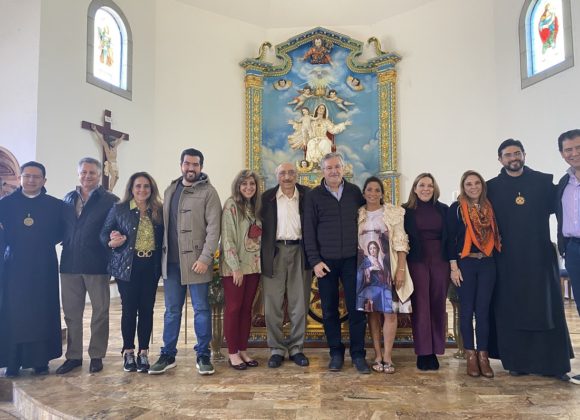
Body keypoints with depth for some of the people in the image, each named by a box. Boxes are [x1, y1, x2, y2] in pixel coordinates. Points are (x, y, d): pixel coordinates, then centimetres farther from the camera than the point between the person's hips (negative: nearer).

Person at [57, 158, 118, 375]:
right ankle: (73, 356, 24)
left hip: (97, 265, -4)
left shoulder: (110, 200, -2)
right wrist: (66, 245, -2)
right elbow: (61, 228, 14)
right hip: (70, 264, 4)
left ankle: (96, 356, 20)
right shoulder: (68, 199, 12)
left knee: (100, 312, 7)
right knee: (71, 313, 11)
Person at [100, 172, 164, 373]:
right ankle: (128, 352, 19)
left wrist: (161, 263, -5)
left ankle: (143, 353, 16)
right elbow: (104, 233, 3)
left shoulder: (159, 211, 6)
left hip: (150, 266, 2)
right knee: (129, 309, 4)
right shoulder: (119, 209, 2)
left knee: (147, 309, 5)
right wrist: (111, 242, -18)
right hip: (128, 265, -1)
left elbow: (164, 238, 9)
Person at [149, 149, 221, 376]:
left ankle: (203, 356, 16)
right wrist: (163, 255, 7)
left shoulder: (208, 192, -4)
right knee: (171, 310, 12)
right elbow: (165, 224, 14)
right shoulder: (170, 190, 14)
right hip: (171, 261, 5)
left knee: (201, 309, 4)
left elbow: (213, 228, -11)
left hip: (196, 260, -5)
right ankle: (168, 355, 24)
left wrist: (205, 258, -18)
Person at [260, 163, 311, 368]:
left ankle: (296, 348, 20)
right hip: (274, 252, 0)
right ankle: (277, 349, 15)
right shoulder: (267, 197, 4)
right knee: (273, 304, 3)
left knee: (299, 304, 7)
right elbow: (261, 225, 4)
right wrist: (262, 253, -5)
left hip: (300, 251, 0)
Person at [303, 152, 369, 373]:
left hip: (352, 259, 1)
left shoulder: (355, 192, 7)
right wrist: (315, 260, -6)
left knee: (356, 308, 2)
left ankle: (358, 354, 16)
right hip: (325, 261, 0)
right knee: (329, 309, 7)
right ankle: (336, 353, 21)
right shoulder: (313, 196, 2)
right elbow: (308, 231, 0)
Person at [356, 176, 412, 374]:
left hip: (388, 268, -2)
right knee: (372, 311, 5)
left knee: (390, 311, -2)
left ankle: (387, 356, 6)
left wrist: (401, 269, -11)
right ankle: (377, 355, 13)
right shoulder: (357, 215, 8)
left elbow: (401, 243, -4)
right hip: (365, 269, 2)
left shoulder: (394, 213, 1)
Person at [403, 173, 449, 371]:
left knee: (438, 306, 6)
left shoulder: (443, 210, 9)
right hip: (417, 262, -2)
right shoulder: (407, 210, 2)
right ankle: (423, 352, 7)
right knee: (421, 307, 0)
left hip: (440, 262, 3)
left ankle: (435, 351, 16)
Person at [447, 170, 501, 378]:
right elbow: (451, 239, -4)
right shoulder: (456, 208, -1)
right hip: (465, 264, -3)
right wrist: (454, 267, -9)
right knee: (467, 310, 3)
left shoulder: (489, 208, 10)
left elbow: (495, 236, 13)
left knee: (483, 310, 4)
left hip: (487, 264, 3)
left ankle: (483, 355, 11)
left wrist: (496, 261, 5)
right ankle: (470, 355, 12)